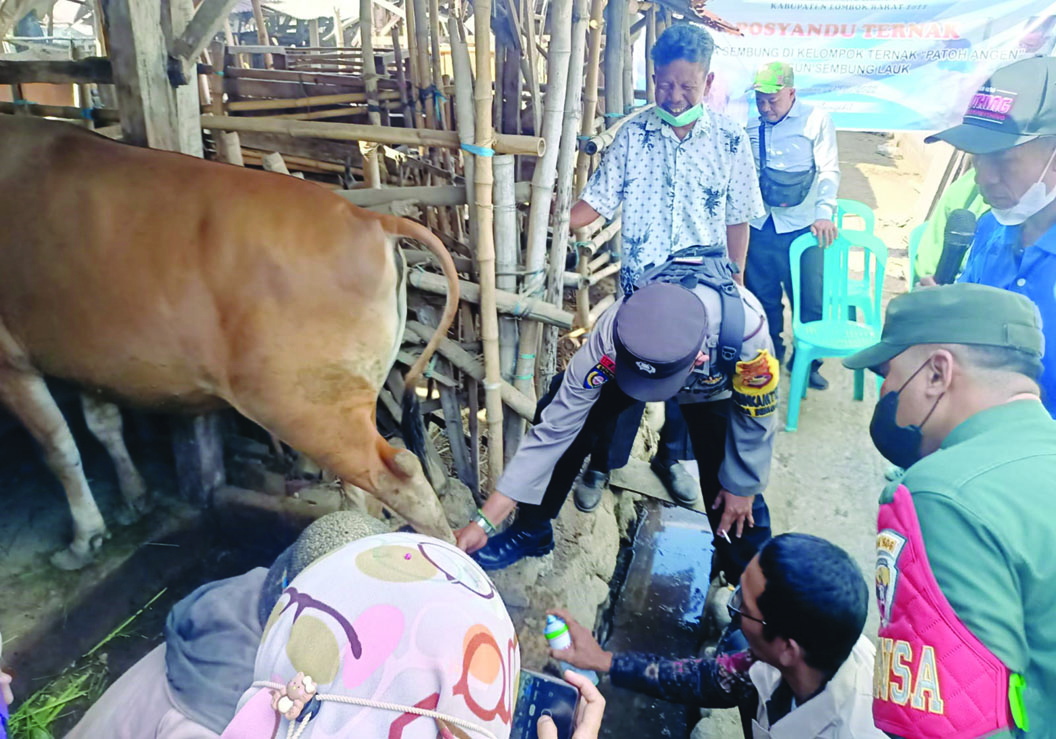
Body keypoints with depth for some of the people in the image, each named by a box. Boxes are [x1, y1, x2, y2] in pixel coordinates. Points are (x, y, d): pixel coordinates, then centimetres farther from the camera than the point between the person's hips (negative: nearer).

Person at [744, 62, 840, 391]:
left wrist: (824, 212, -17)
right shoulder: (751, 126, 10)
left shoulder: (816, 120, 0)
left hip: (800, 227, -3)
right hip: (759, 227, 3)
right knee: (762, 298, 11)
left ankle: (808, 362, 19)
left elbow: (829, 169, -4)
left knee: (810, 300, 1)